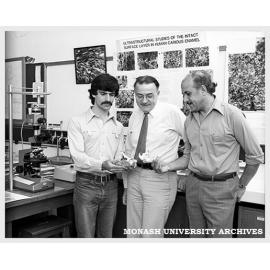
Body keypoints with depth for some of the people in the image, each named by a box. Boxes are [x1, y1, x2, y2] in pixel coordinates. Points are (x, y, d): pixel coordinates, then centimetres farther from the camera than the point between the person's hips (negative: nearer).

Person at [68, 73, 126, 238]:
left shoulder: (118, 126, 13)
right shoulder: (78, 122, -1)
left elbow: (119, 156, 11)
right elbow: (78, 156, -12)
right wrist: (102, 165, -27)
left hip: (110, 185, 4)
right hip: (86, 184, -4)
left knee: (107, 236, 12)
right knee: (86, 236, 2)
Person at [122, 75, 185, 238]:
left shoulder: (172, 113, -9)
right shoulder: (135, 116, 9)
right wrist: (126, 185, 18)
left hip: (160, 180, -6)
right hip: (135, 177, 6)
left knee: (151, 235, -3)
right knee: (133, 233, 14)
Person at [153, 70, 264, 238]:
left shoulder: (231, 114, -11)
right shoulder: (189, 120, 8)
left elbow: (256, 156, -5)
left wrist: (241, 186, 4)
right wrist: (167, 167, -2)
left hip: (221, 188, -5)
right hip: (193, 185, 5)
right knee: (197, 236, 15)